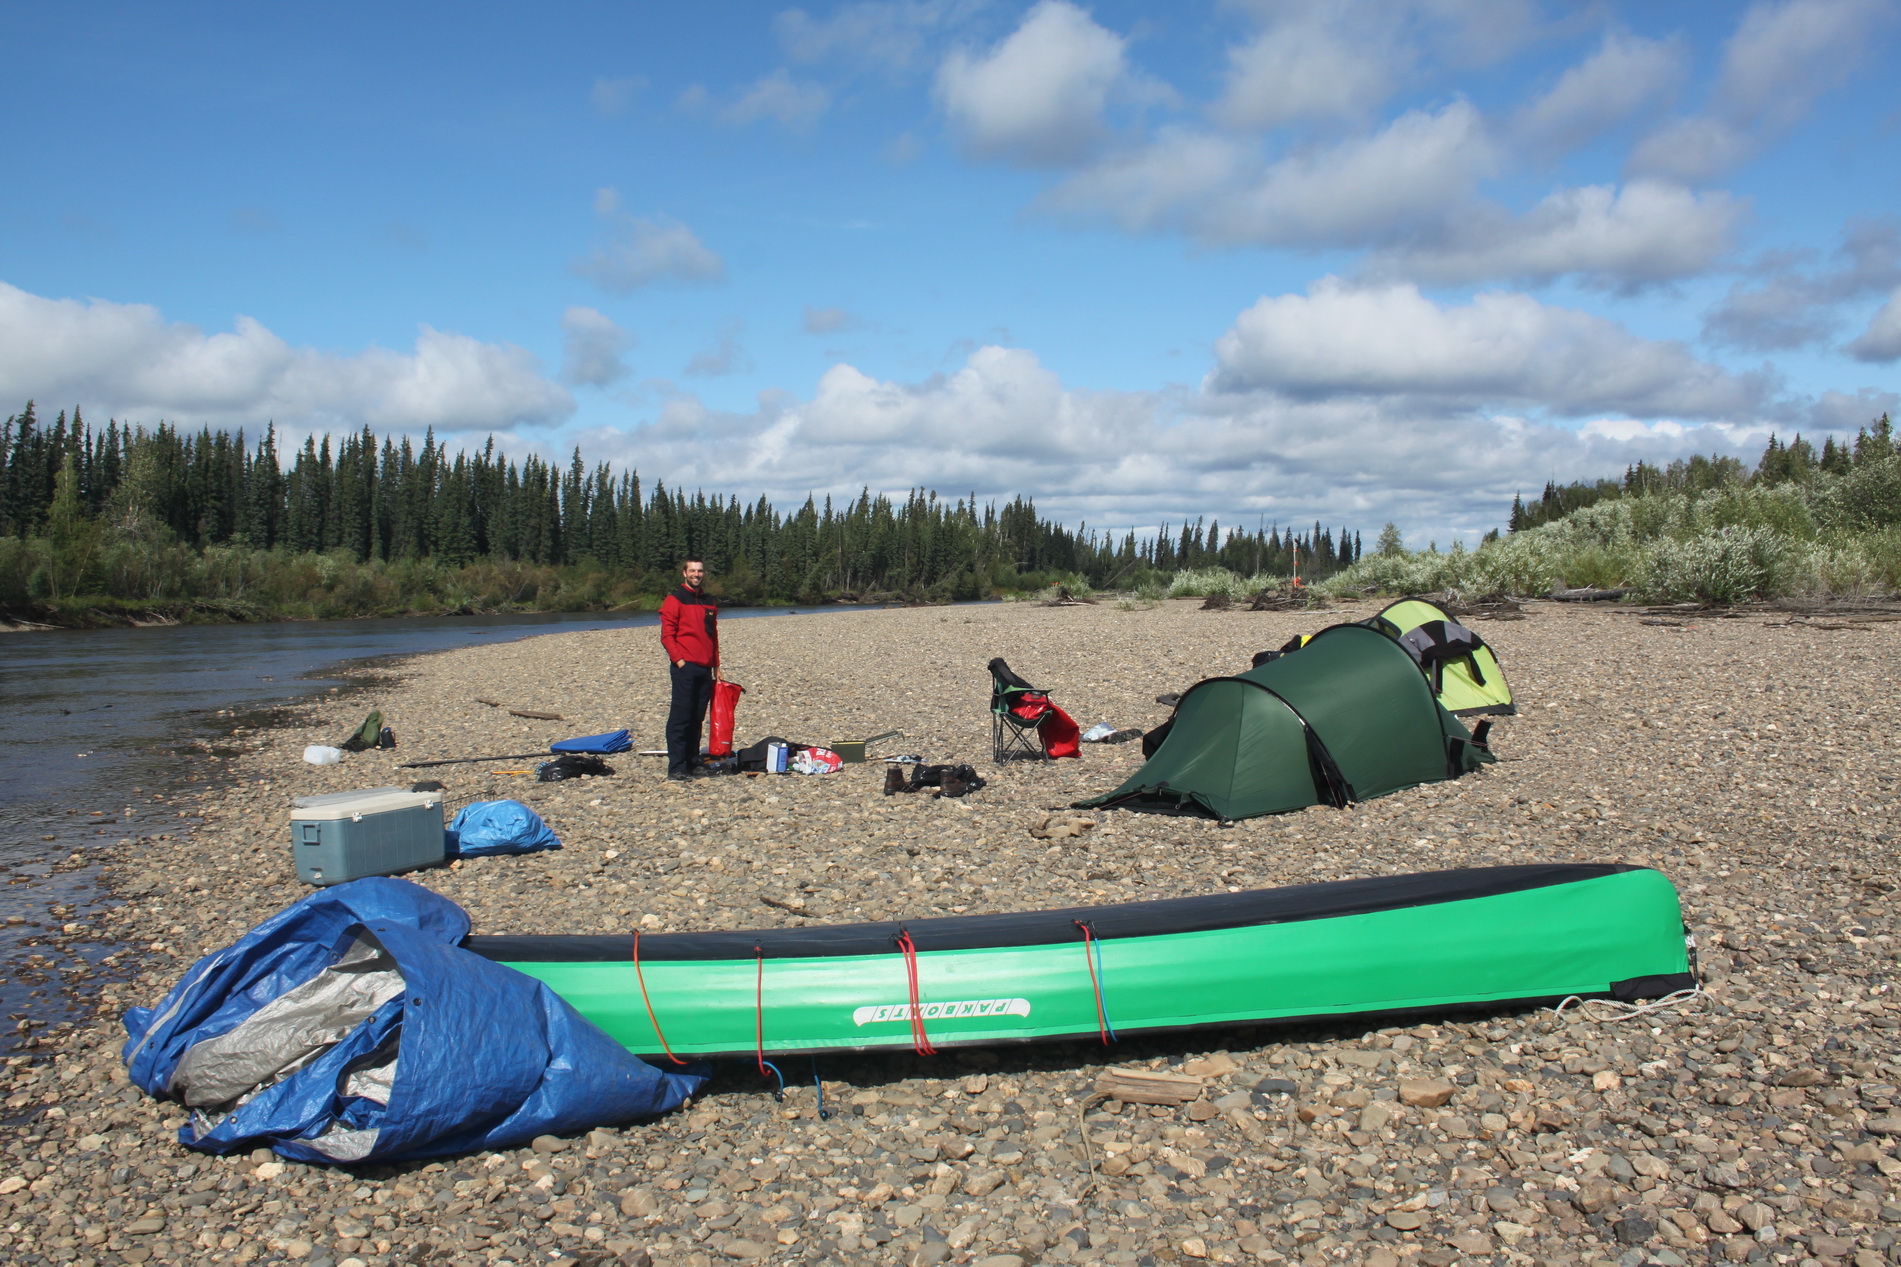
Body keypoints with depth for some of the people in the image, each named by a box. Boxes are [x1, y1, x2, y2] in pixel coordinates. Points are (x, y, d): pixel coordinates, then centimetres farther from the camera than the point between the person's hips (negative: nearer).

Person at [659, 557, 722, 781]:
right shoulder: (675, 600, -1)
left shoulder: (709, 602, 18)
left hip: (705, 669, 6)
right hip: (684, 667, -6)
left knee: (697, 718, 8)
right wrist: (679, 660, -15)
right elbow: (667, 635, -6)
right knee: (680, 716, -8)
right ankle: (676, 767, -7)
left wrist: (716, 666, 18)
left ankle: (692, 762, 15)